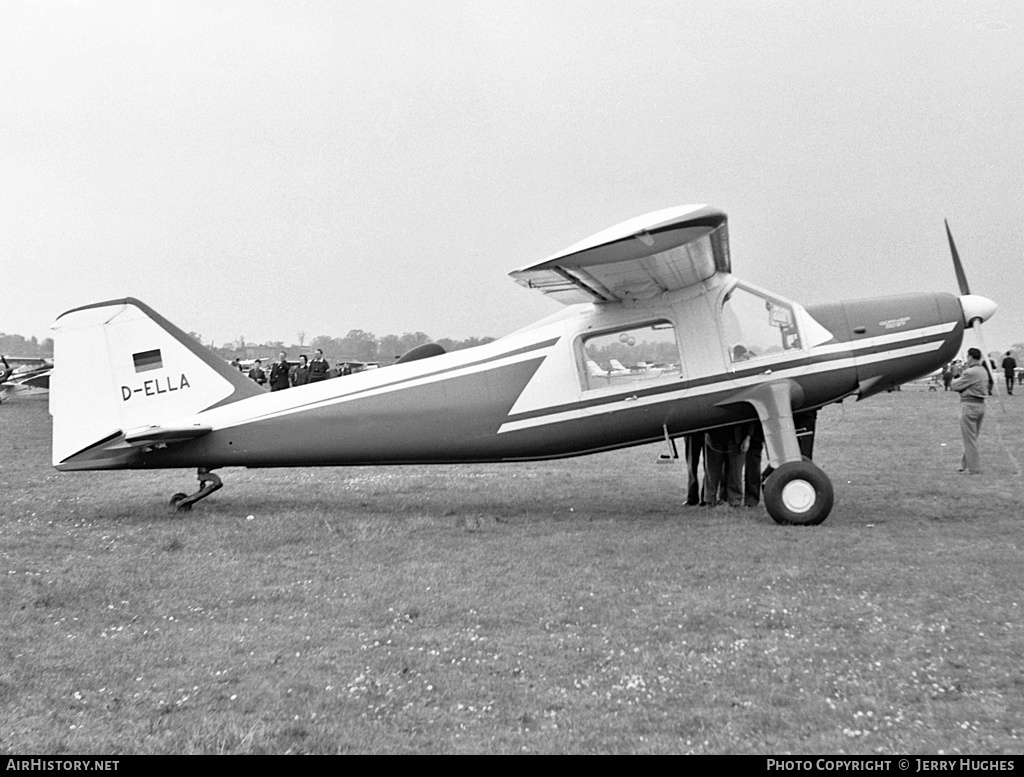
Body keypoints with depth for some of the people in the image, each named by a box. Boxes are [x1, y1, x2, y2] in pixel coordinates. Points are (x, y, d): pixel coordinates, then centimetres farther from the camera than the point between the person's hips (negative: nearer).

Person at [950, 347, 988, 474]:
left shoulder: (970, 372, -18)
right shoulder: (984, 371, 11)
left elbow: (955, 386, -12)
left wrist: (961, 375, 6)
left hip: (969, 405, -9)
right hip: (981, 404, 9)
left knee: (969, 438, -2)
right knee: (972, 437, 16)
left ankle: (973, 468, 1)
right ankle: (965, 464, 24)